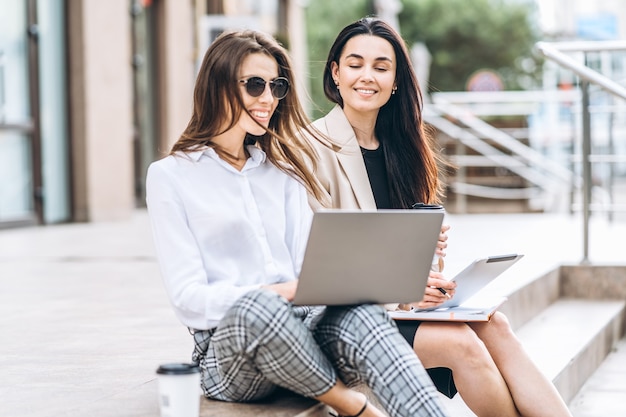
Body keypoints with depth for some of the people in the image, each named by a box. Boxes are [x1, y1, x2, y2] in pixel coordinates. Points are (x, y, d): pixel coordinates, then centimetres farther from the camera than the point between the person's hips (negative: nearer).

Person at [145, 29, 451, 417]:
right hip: (226, 344, -3)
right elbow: (188, 295, -5)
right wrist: (278, 292, -22)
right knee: (258, 307, -39)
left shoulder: (282, 170, 20)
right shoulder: (169, 176, 5)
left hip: (302, 324, 4)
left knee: (362, 317, -31)